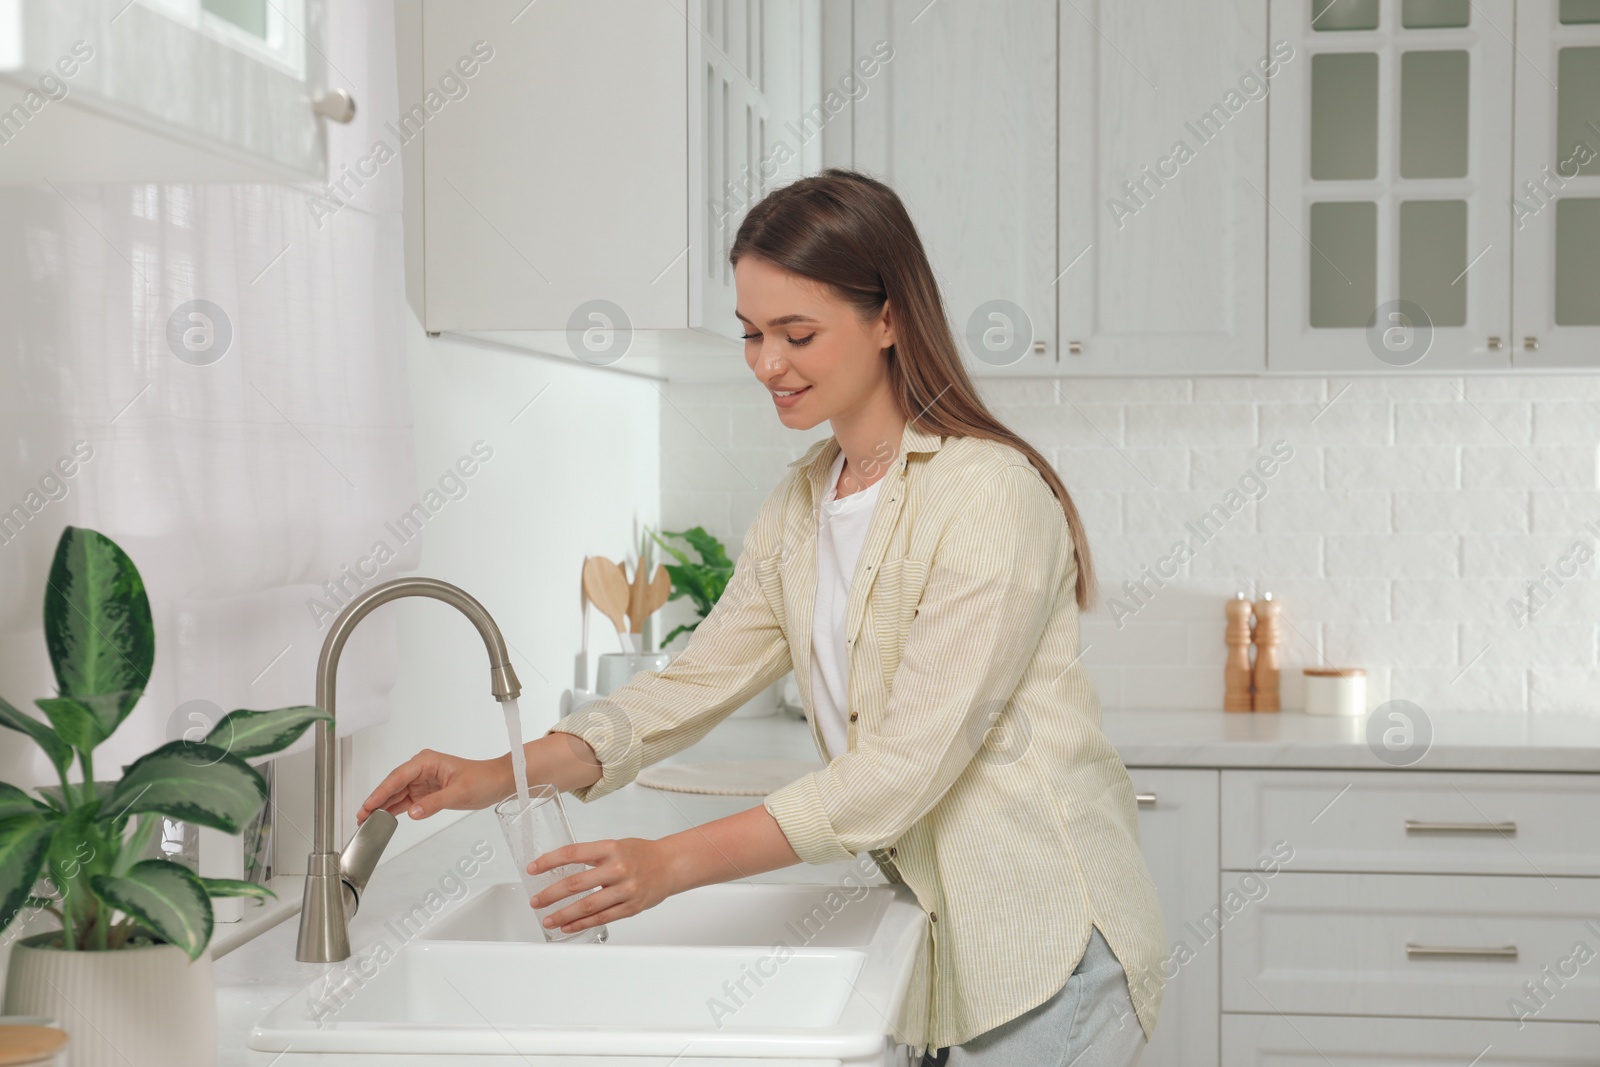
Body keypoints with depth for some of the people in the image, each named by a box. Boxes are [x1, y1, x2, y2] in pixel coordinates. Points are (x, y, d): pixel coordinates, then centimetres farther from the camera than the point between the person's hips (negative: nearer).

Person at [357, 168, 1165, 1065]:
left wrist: (674, 864, -25)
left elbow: (907, 764, -23)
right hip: (948, 945, 7)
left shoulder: (991, 494, -19)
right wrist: (503, 775, -5)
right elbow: (698, 681, 7)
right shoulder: (800, 506, 8)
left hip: (1046, 956, -7)